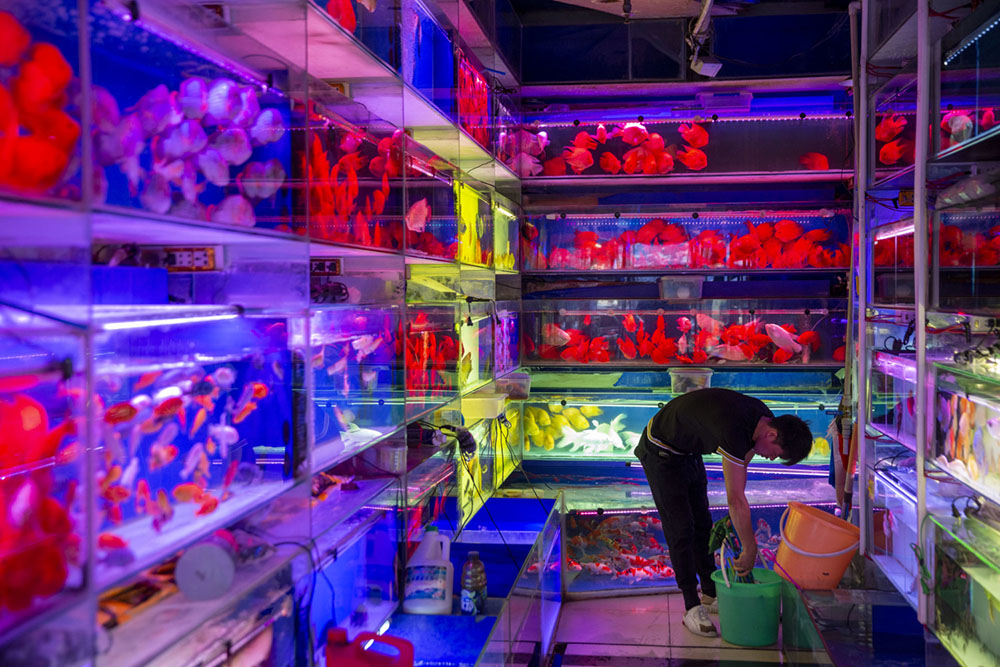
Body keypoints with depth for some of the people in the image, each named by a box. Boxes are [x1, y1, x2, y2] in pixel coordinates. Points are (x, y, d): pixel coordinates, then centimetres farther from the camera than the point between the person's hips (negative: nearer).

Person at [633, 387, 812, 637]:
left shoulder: (763, 417, -11)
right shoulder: (734, 429, -38)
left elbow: (741, 463, 4)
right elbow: (736, 499, -34)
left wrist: (735, 513, -2)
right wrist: (750, 550, -26)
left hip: (689, 452, 9)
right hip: (661, 452, -9)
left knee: (702, 524, 12)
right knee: (680, 528, -8)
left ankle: (710, 594, 23)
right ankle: (693, 608, -2)